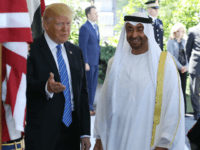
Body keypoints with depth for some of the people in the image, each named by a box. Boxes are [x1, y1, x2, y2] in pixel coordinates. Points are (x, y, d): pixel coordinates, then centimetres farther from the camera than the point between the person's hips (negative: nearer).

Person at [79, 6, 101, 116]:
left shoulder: (96, 26, 14)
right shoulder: (85, 28, -13)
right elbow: (82, 47, -16)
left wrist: (98, 59, 15)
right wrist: (85, 63, -19)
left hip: (95, 61, 8)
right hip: (88, 62, -8)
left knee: (93, 86, 11)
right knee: (87, 86, -1)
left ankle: (90, 106, 20)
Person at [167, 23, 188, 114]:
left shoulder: (184, 42, 14)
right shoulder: (171, 42, -1)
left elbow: (186, 54, 13)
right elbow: (171, 56, -8)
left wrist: (186, 66, -3)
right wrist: (180, 67, -13)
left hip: (184, 69, 5)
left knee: (183, 90, 4)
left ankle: (183, 111, 8)